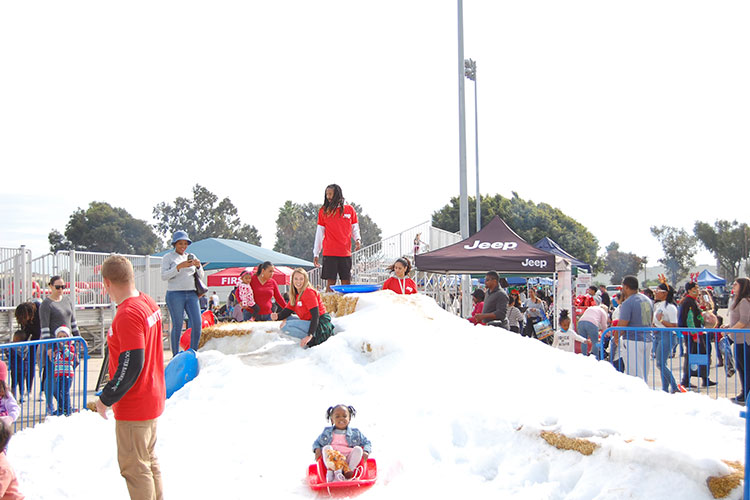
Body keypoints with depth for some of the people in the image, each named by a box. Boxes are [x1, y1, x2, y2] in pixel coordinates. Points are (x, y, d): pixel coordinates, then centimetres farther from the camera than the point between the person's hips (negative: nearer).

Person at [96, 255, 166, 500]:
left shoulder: (128, 314, -24)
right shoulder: (149, 303, 4)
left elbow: (131, 365, -26)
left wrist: (106, 398, -15)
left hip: (133, 406, -9)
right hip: (152, 398, 9)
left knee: (134, 466, 2)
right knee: (149, 460, 21)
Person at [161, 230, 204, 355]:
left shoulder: (191, 257, 17)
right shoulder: (168, 257, 5)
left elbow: (202, 277, 16)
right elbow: (164, 276, -8)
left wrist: (198, 266, -4)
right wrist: (179, 266, -19)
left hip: (191, 294, 4)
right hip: (175, 294, -4)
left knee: (197, 323, -5)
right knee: (177, 326, -4)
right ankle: (175, 356, 5)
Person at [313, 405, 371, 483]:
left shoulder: (355, 433, 15)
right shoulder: (327, 432, 17)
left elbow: (367, 443, 16)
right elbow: (317, 443, 23)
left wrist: (366, 452, -6)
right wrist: (317, 449, -1)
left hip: (348, 461, 0)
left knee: (358, 449, -23)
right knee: (326, 448, -25)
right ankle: (330, 470, -38)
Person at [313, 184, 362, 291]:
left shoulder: (349, 209, 8)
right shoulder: (323, 211, 5)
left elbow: (355, 229, 14)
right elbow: (319, 233, 8)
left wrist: (357, 239, -7)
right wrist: (316, 253, 6)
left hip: (346, 253, 1)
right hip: (329, 253, -1)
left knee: (346, 282, 2)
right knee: (330, 282, -4)